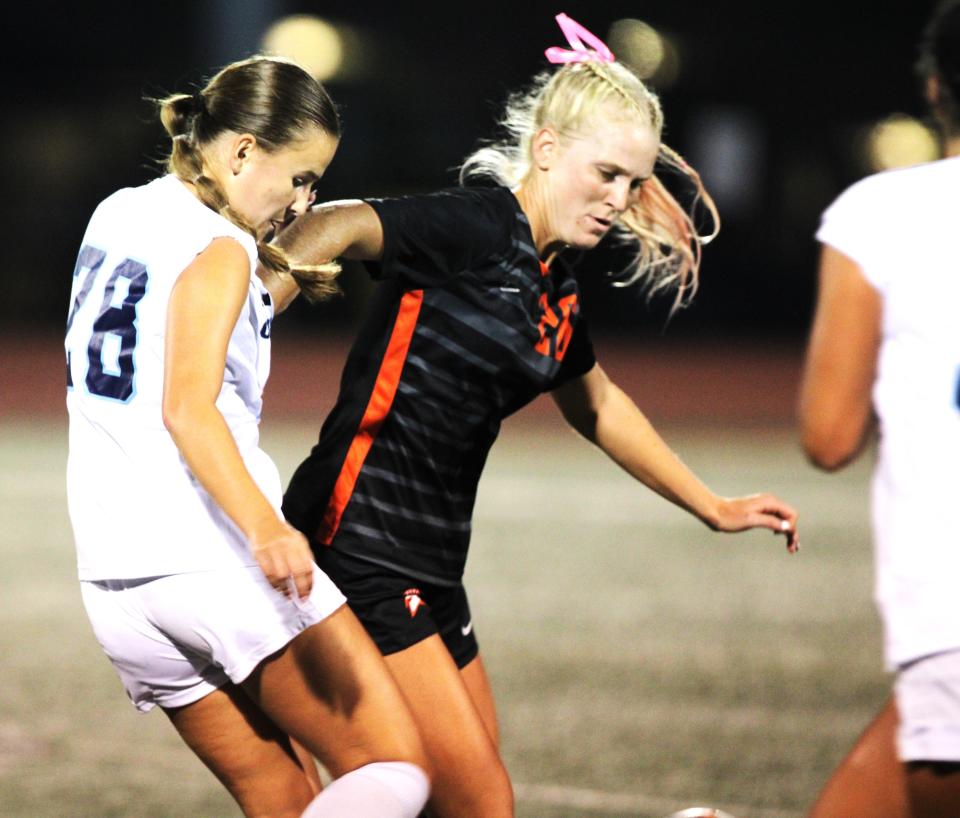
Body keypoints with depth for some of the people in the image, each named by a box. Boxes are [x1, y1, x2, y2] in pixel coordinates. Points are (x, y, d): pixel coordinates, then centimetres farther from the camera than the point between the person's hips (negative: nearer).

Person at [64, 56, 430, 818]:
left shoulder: (117, 214, 17)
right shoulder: (219, 250, -8)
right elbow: (187, 408, -23)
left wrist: (273, 267, 36)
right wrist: (263, 528, -35)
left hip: (114, 578, 9)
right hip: (213, 557, -9)